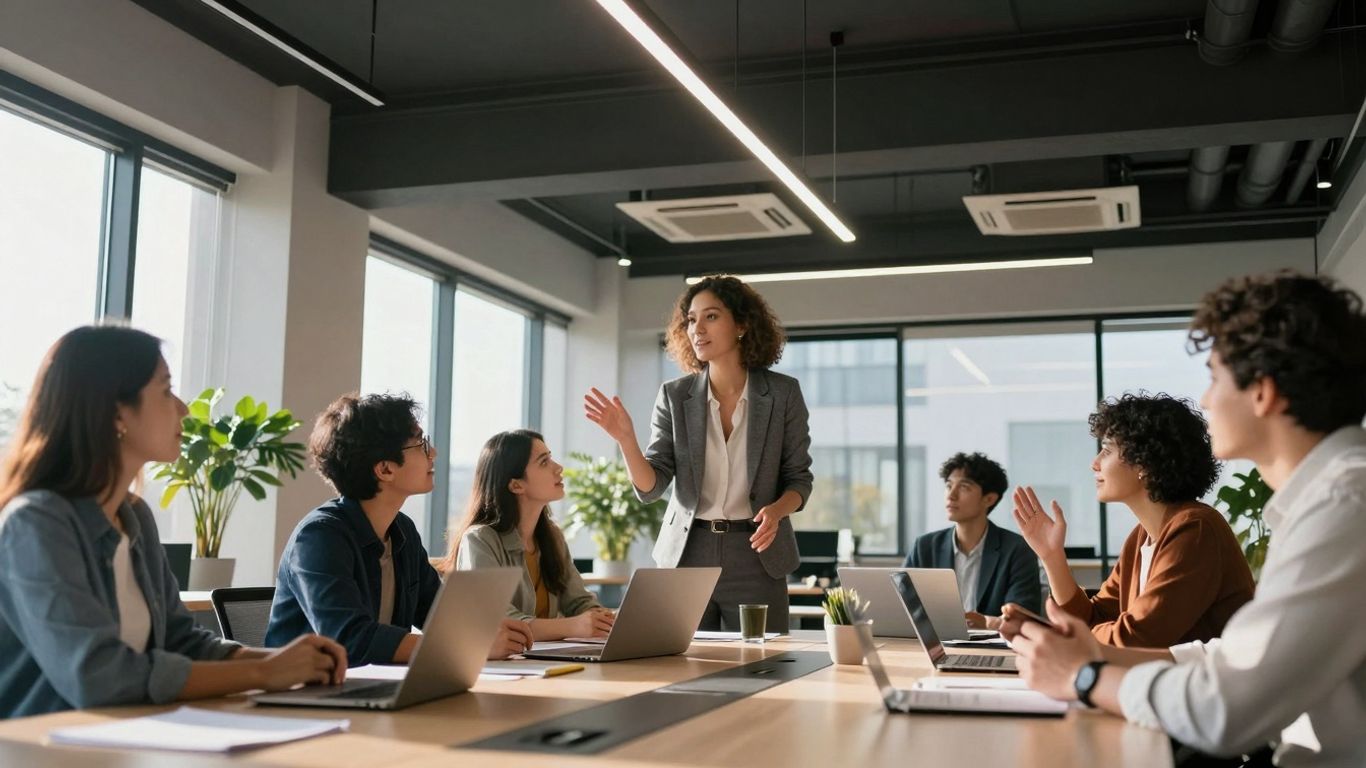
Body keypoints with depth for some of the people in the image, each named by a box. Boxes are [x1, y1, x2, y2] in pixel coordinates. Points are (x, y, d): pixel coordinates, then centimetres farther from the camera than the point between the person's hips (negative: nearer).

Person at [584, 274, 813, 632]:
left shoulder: (783, 393, -3)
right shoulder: (674, 396, 0)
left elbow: (799, 479, 3)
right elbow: (650, 486, -4)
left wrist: (777, 510, -17)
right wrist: (625, 439, -21)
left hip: (756, 554, -1)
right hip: (687, 555, 1)